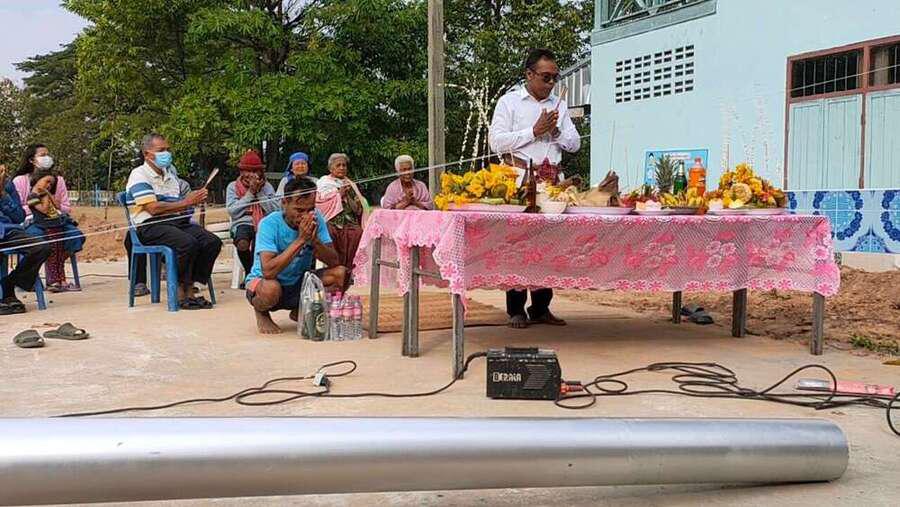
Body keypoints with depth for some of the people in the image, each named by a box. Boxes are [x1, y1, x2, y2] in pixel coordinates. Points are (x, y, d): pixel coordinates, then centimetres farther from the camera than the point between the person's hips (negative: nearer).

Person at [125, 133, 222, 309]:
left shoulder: (170, 174, 24)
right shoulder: (139, 175, -2)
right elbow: (153, 208, -15)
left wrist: (194, 199, -1)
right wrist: (186, 203, -12)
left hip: (177, 222, 8)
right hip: (151, 227, -8)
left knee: (212, 242, -14)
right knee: (188, 243, -33)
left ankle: (190, 289, -11)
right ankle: (181, 293, -19)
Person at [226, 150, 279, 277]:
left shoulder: (266, 186, 16)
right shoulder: (233, 187, 13)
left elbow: (275, 210, 1)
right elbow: (232, 211, -4)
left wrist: (259, 192, -3)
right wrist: (250, 192, -3)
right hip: (242, 224, 0)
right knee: (243, 244, -35)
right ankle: (250, 273, -8)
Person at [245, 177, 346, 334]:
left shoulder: (316, 219, -10)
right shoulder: (269, 224, -23)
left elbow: (334, 262, -13)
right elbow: (268, 271, -36)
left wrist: (314, 240, -31)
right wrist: (301, 239, -35)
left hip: (299, 284, 5)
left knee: (340, 273, -16)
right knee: (271, 288, -39)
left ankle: (300, 311, 8)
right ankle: (261, 313, 0)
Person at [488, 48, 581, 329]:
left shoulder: (559, 105, 18)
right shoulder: (509, 102, 4)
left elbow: (575, 143, 16)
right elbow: (496, 141, -7)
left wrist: (556, 131, -4)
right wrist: (534, 131, -10)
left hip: (552, 179, 5)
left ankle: (541, 308, 10)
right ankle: (516, 311, -1)